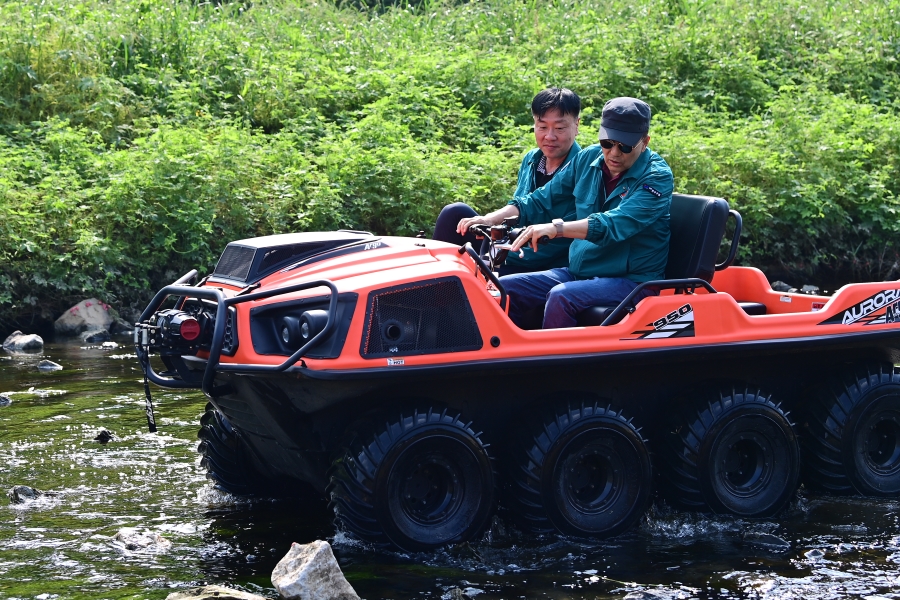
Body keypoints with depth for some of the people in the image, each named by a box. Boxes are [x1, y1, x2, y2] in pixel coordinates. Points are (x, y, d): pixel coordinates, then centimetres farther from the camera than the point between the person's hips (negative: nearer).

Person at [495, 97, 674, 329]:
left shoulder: (657, 177, -14)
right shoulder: (589, 159, 5)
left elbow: (616, 223, -30)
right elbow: (542, 199, 10)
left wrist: (556, 228, -42)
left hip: (631, 281, -7)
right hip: (577, 272, 7)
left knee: (561, 296, -32)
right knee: (503, 288, -7)